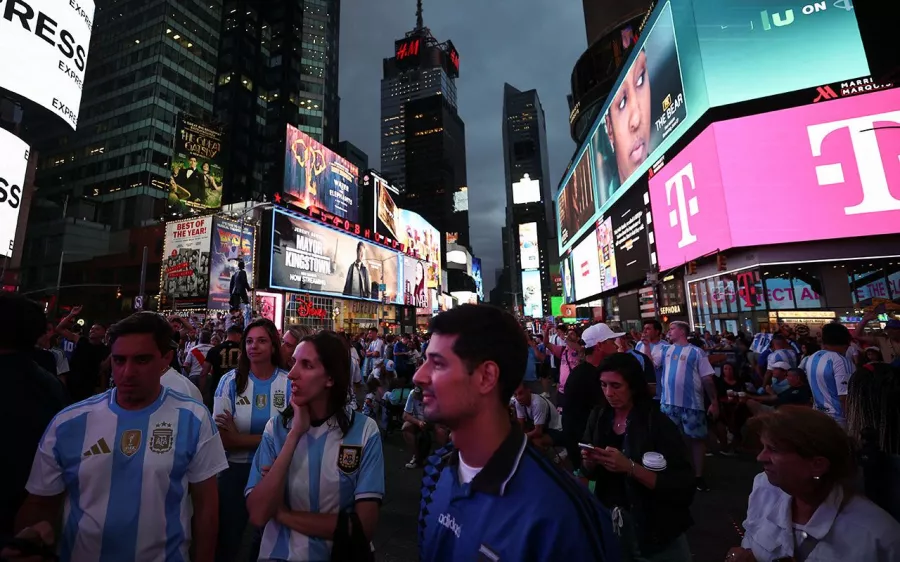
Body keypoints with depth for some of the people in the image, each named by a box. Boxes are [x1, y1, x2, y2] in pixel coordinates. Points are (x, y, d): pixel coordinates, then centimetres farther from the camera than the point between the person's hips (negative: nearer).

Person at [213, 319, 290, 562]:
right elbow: (222, 439, -13)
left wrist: (241, 439, -17)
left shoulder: (289, 383, -12)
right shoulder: (230, 381, -11)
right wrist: (268, 439, -20)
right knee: (227, 537, 21)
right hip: (236, 469, 0)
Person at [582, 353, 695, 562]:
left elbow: (683, 487, -22)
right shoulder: (599, 417, -6)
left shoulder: (658, 423, -18)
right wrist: (588, 462, -19)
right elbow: (590, 474, 3)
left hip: (657, 533, -4)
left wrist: (630, 467, -32)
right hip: (609, 523, 4)